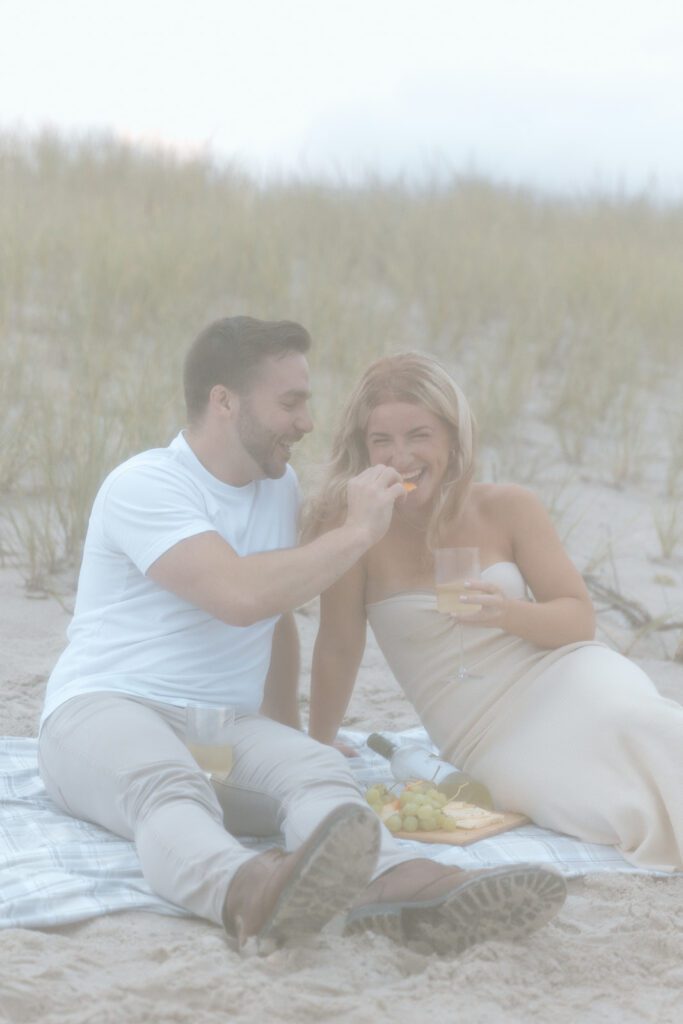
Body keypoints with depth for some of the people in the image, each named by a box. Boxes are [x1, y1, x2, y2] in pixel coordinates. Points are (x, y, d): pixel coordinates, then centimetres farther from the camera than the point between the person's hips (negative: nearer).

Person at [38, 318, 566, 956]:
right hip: (102, 711, -6)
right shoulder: (143, 487, -9)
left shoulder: (279, 487, 17)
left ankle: (401, 888, -60)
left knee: (314, 769, -29)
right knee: (168, 787, -41)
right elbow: (240, 596, -23)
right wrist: (358, 531, -14)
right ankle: (249, 893, -73)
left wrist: (282, 734, 19)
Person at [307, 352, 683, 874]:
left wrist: (508, 612, -16)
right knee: (626, 809, -30)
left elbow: (580, 617, 4)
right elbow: (339, 649, 1)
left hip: (566, 678, 2)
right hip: (491, 744, -2)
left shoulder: (508, 508, 0)